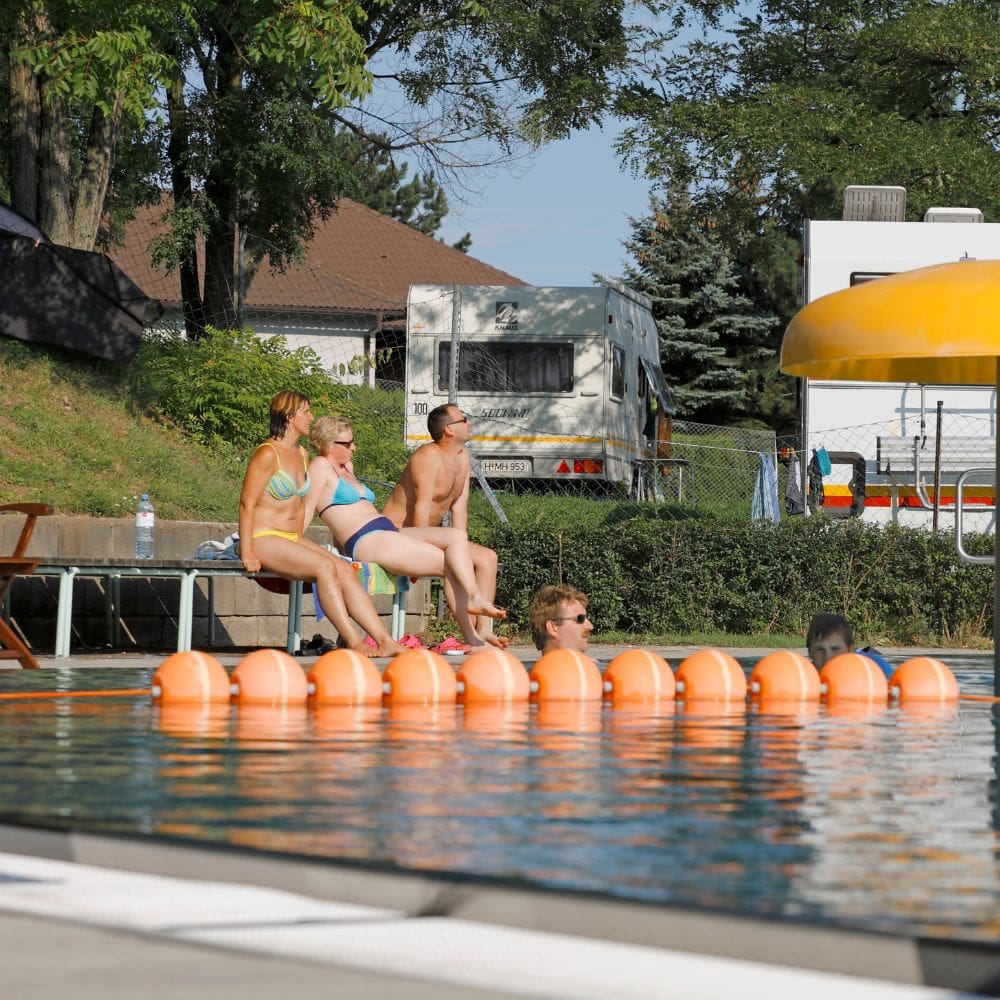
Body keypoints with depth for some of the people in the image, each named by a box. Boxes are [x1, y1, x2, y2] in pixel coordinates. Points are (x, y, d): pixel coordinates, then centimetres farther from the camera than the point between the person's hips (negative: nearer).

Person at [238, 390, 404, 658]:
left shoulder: (301, 454, 15)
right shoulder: (267, 454, -12)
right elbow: (247, 504, -16)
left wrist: (300, 542, 13)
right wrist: (247, 554, -20)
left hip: (292, 540, 8)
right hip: (263, 539, -8)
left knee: (345, 570, -12)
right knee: (325, 567, -28)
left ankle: (384, 641, -19)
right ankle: (353, 642, -28)